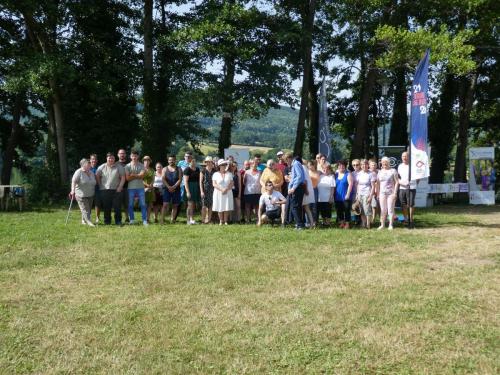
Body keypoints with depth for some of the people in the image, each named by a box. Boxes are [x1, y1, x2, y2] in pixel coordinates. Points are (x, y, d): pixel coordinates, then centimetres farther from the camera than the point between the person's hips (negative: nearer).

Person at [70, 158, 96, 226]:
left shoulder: (91, 172, 10)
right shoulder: (79, 172, -12)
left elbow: (94, 182, 21)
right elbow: (73, 181, -19)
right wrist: (73, 191, -29)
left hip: (90, 195, 7)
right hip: (81, 195, -7)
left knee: (89, 209, 11)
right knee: (85, 209, -9)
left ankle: (84, 221, 24)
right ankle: (89, 222, -12)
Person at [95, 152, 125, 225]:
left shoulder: (119, 167, 4)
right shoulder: (102, 167, 8)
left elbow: (123, 178, 2)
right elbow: (97, 177, 12)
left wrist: (120, 187, -6)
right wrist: (100, 185, 5)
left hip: (116, 190, -1)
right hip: (105, 190, 1)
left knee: (117, 207, -2)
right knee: (106, 207, 4)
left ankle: (118, 221, 7)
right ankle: (107, 221, 13)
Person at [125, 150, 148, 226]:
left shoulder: (141, 165, 5)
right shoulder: (127, 166, 2)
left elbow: (142, 175, -10)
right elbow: (127, 178, -7)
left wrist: (132, 175, -9)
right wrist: (138, 176, -7)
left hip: (140, 187, 0)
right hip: (131, 188, 0)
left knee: (143, 204, 0)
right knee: (130, 205, 4)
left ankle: (144, 220, 3)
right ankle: (131, 220, 14)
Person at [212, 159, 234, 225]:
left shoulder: (229, 174, 11)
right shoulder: (216, 174, 7)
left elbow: (231, 184, 3)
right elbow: (214, 184, -3)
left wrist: (226, 189, -13)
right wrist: (221, 189, -15)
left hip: (228, 193, 1)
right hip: (218, 193, -1)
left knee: (227, 208, -3)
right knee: (220, 208, -2)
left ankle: (225, 221, 3)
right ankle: (221, 221, 5)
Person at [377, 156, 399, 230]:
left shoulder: (393, 171, -1)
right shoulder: (380, 172, 11)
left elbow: (396, 182, -3)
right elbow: (378, 183, 13)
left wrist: (395, 193, -10)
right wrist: (378, 194, 7)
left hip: (391, 193, -3)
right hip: (382, 193, 4)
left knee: (390, 209, -1)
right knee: (383, 210, 6)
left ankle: (391, 225, 6)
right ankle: (382, 224, 12)